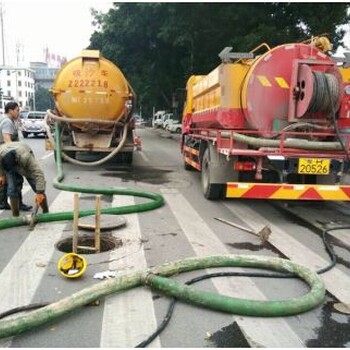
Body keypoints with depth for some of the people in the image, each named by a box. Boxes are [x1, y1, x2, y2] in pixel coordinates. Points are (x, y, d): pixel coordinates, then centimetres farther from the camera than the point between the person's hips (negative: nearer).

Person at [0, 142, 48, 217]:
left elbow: (39, 174, -48)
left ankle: (46, 212, 3)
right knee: (12, 189, -11)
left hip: (26, 166, -2)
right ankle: (15, 216, 1)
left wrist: (39, 192, -50)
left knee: (37, 187, -10)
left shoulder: (26, 158, -47)